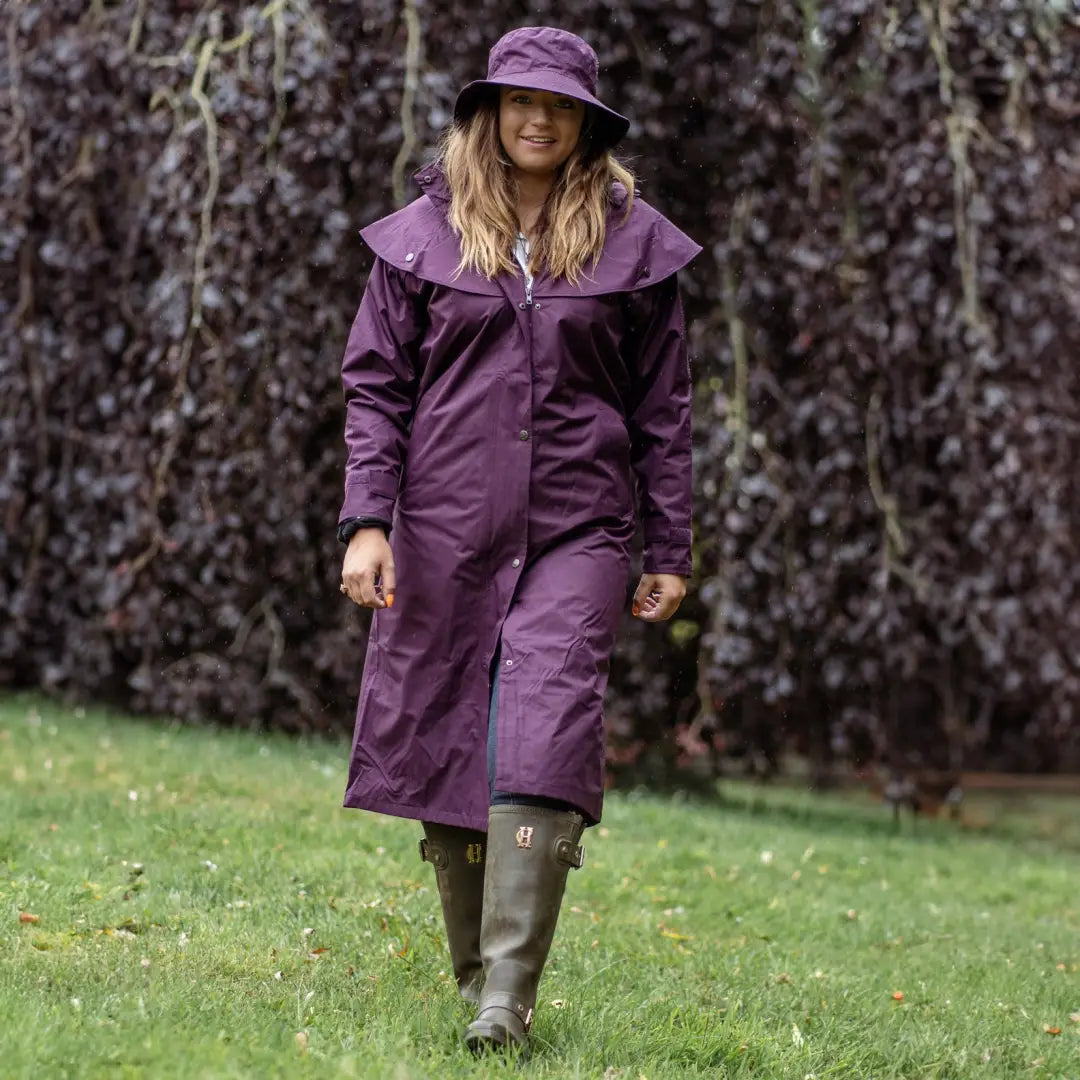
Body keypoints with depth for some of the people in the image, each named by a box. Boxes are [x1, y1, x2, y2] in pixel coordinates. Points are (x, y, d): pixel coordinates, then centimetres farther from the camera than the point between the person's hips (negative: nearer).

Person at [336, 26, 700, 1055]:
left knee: (544, 748, -14)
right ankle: (474, 966, 23)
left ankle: (508, 999, -15)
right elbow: (375, 384, 6)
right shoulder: (423, 235, 6)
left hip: (576, 530, -1)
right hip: (446, 528, 1)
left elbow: (662, 406, 9)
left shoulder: (632, 242, 6)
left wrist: (670, 550, 6)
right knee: (443, 748, 6)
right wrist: (366, 519, -5)